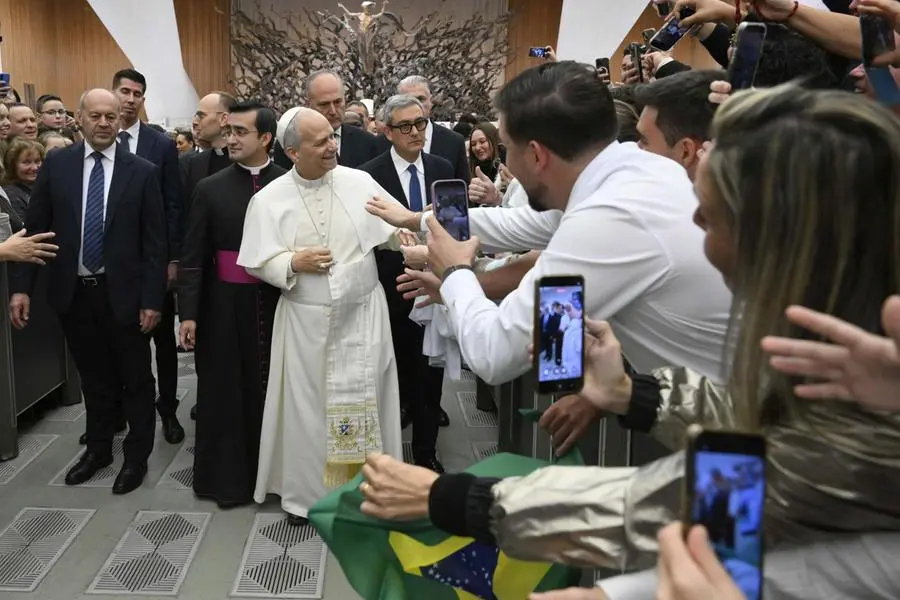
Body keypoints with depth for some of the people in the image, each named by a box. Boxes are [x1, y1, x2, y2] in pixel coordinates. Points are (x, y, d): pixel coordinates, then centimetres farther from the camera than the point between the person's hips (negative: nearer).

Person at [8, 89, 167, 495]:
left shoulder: (142, 172, -5)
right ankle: (98, 448, 36)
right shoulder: (56, 164, 1)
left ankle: (137, 456, 25)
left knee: (136, 380, 9)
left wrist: (152, 299, -9)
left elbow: (155, 242, -5)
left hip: (123, 293, -2)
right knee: (93, 378, 18)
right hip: (73, 292, 2)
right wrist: (22, 286, -4)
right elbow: (34, 228, 3)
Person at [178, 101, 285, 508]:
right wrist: (188, 313, -6)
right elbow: (193, 258, 1)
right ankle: (228, 476, 25)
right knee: (225, 392, 9)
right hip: (225, 307, 0)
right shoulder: (210, 189, 2)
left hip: (279, 304, 0)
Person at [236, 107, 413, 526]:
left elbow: (396, 226, 1)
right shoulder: (269, 199, -3)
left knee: (363, 400, 9)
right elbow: (256, 261, -1)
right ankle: (306, 489, 26)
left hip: (362, 314, 1)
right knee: (308, 402, 9)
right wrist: (293, 262, -16)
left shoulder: (360, 182, -2)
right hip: (306, 321, 0)